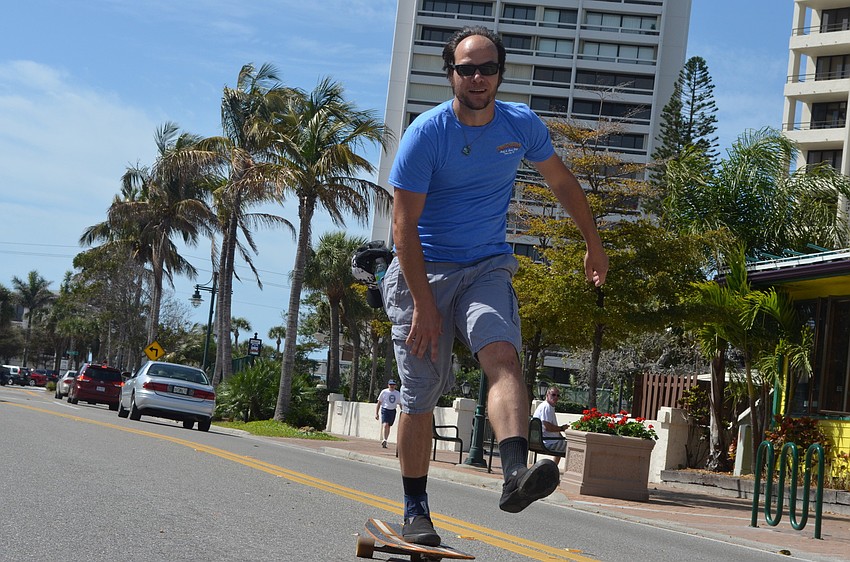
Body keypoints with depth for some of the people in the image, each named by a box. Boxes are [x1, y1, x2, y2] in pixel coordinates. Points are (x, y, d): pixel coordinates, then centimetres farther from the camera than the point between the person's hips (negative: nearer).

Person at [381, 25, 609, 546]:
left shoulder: (522, 124, -1)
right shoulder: (426, 133, -13)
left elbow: (562, 181, 17)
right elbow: (405, 225, -14)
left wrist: (594, 244, 22)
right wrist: (424, 305, -20)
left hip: (487, 268, 2)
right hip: (424, 271, -2)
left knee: (504, 356, -26)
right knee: (420, 396, -2)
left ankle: (516, 473, -42)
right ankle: (416, 512, 12)